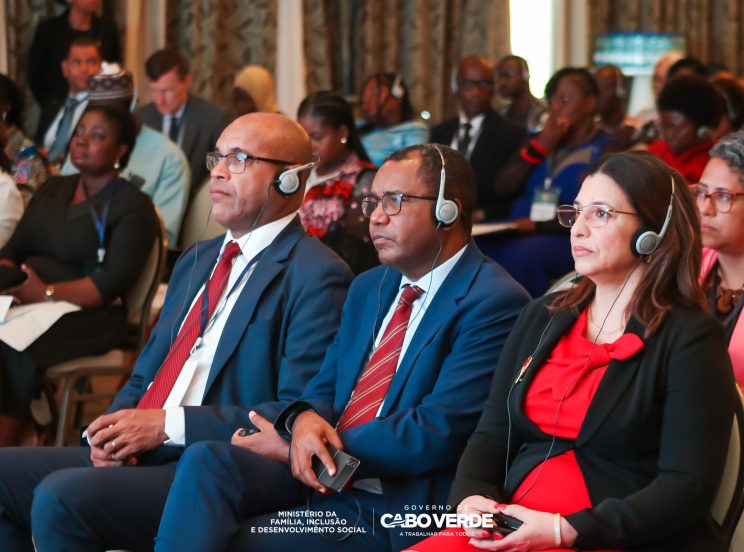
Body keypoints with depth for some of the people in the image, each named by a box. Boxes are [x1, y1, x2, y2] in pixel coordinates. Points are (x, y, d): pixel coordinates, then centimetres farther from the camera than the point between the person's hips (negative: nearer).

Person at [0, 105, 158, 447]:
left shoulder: (132, 207, 0)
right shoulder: (52, 190, 21)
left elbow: (112, 283, -11)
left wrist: (47, 293, -22)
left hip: (88, 316, -6)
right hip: (27, 304, 6)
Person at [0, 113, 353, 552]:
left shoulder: (317, 277, -6)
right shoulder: (197, 261, 22)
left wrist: (169, 425, -18)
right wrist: (116, 428, 0)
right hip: (135, 452, 9)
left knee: (61, 496, -28)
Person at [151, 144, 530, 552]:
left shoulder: (494, 303, -8)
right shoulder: (369, 288, 20)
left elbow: (437, 433, -16)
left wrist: (292, 448, -11)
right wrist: (304, 419, -9)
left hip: (393, 515, -7)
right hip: (320, 478, 7)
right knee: (206, 460, -21)